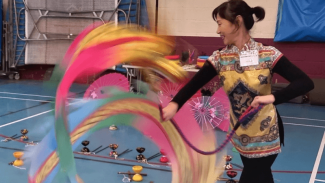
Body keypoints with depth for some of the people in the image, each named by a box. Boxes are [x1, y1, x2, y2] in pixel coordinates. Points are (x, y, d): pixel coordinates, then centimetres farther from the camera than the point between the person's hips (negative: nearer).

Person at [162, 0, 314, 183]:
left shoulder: (268, 54, -17)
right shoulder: (220, 58, -6)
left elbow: (306, 83, -23)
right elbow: (195, 83, -13)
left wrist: (272, 97, -37)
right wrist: (174, 104, -30)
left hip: (265, 135, -4)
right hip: (241, 134, 4)